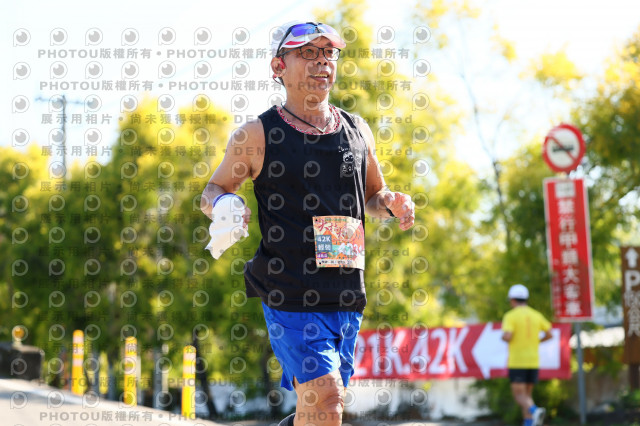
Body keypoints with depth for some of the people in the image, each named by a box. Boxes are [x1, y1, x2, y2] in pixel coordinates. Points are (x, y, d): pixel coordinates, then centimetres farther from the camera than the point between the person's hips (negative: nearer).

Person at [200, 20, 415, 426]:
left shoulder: (357, 130, 12)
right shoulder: (257, 135, -1)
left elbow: (373, 194, 26)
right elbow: (213, 190, 10)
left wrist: (391, 202, 3)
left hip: (347, 295, 5)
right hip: (290, 295, -5)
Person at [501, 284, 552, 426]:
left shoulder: (510, 316, -7)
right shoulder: (536, 315, 8)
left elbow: (507, 337, -19)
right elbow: (549, 334, 7)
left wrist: (503, 337, 5)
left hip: (517, 362, -5)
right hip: (533, 361, 5)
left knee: (519, 396, -5)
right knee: (526, 395, 14)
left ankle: (534, 411, -34)